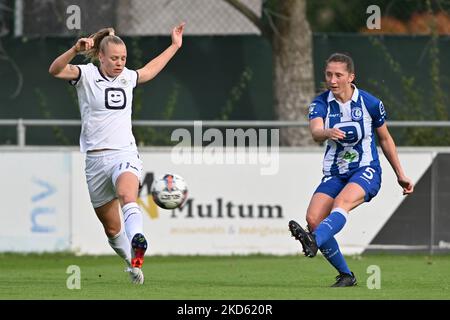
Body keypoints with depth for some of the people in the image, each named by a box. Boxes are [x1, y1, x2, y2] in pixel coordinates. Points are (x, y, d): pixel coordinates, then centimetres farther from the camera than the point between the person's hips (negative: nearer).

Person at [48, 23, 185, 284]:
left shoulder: (127, 77, 12)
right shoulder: (87, 74, -1)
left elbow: (150, 70, 36)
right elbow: (55, 71, -20)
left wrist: (175, 46, 39)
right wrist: (76, 50, -36)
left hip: (125, 153, 0)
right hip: (95, 159, 0)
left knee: (127, 196, -33)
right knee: (112, 227, 7)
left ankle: (137, 246, -58)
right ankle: (133, 265, 30)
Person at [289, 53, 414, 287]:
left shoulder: (370, 103, -3)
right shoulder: (320, 104, -3)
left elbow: (385, 139, 11)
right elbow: (315, 132, -24)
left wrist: (401, 175, 15)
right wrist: (327, 132, -49)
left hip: (366, 171, -3)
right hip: (334, 175, 3)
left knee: (341, 202, -34)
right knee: (313, 219, -17)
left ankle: (314, 241, -61)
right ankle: (345, 275, -3)